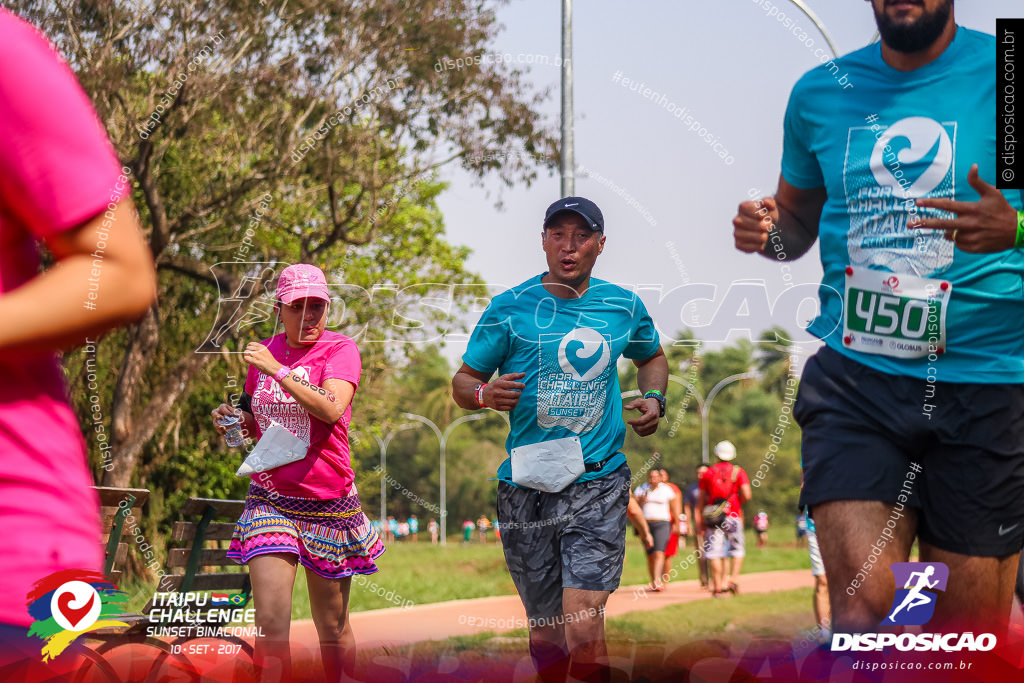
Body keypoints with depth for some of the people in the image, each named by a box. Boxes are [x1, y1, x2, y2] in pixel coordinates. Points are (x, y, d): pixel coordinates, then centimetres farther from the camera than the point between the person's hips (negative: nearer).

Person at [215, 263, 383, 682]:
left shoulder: (340, 349, -4)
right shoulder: (264, 351, 8)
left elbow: (332, 409, -23)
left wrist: (277, 370, -23)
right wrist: (234, 419, 2)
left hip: (327, 502, -2)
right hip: (270, 499, 2)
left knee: (332, 628, 8)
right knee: (271, 623, -13)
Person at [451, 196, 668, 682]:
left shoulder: (625, 307, 8)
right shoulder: (510, 308, 2)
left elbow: (652, 357, 29)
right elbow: (462, 382, 7)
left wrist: (654, 398, 8)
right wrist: (484, 394, -16)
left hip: (598, 482, 0)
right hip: (526, 483, 1)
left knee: (583, 629, -17)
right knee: (545, 630, 9)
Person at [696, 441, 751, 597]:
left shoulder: (708, 473, 7)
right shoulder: (738, 472, 1)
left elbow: (701, 498, 8)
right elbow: (746, 495, -10)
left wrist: (700, 519, 13)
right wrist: (738, 502, 10)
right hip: (733, 516, -1)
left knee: (714, 553, 1)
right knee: (737, 551, 11)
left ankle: (717, 587, -2)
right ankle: (732, 580, -3)